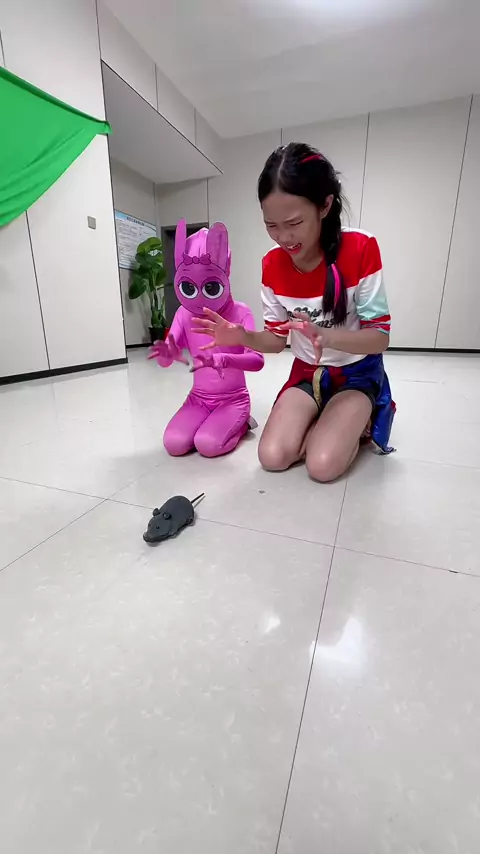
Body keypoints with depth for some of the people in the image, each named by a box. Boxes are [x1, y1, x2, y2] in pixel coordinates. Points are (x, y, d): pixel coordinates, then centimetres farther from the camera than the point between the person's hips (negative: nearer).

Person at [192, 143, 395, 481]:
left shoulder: (361, 250, -19)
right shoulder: (272, 266, -7)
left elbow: (380, 337, -18)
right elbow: (277, 340, -2)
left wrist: (325, 336, -38)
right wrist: (242, 336, -24)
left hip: (358, 374, -3)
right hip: (307, 374, 4)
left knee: (322, 465, -22)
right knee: (273, 458, -15)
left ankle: (363, 420, 8)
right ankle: (324, 422, 12)